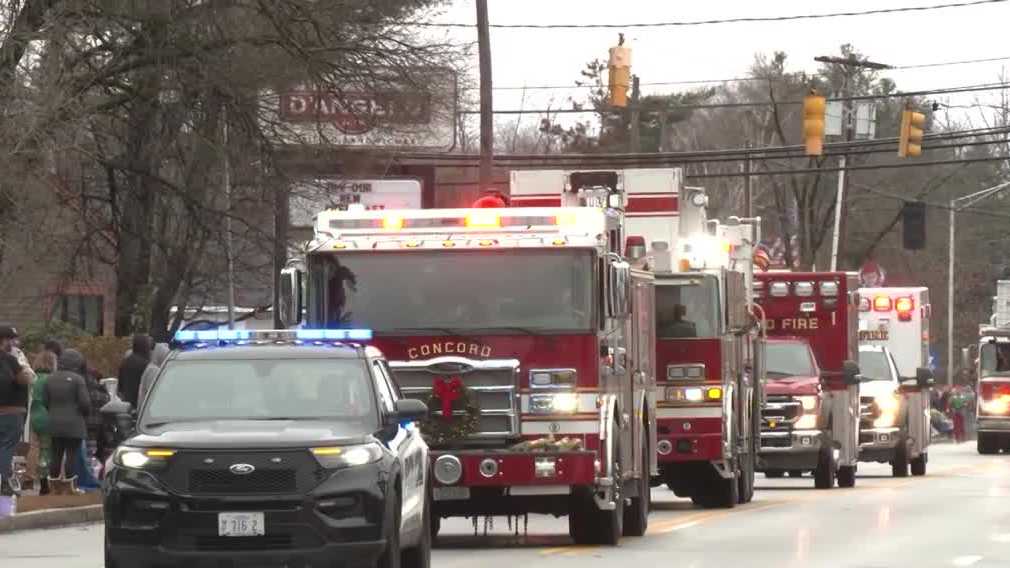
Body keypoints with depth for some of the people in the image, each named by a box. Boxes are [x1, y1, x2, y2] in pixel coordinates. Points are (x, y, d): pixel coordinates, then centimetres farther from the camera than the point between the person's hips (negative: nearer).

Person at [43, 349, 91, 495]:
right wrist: (85, 413, 7)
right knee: (72, 454, -2)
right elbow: (85, 402, -14)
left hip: (55, 423, 6)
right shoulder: (77, 379, -11)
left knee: (56, 454, 11)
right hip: (74, 424, -6)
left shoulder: (51, 379, 6)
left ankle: (55, 486, 14)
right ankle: (69, 487, -3)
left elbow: (45, 401, 8)